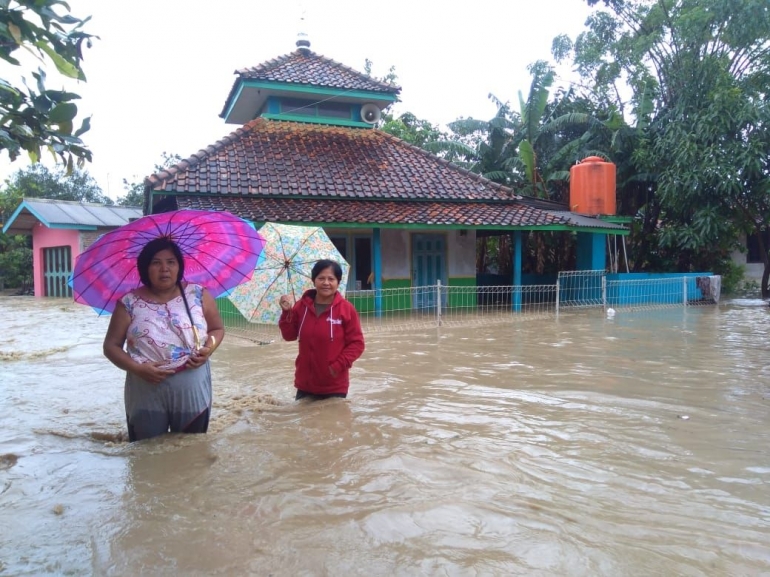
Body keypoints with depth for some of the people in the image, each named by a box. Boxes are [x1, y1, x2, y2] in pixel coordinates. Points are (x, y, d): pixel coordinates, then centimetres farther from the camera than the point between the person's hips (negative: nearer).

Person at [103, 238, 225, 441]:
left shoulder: (199, 296, -1)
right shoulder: (129, 304, -3)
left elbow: (217, 329, 11)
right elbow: (111, 346, 1)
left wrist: (209, 348, -11)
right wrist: (136, 368, -16)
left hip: (192, 392, 1)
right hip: (146, 395, -1)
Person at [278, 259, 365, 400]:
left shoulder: (346, 309, -10)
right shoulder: (302, 306, 0)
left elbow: (357, 343, -8)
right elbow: (289, 335, 4)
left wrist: (339, 365, -17)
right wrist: (287, 312, -11)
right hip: (305, 383, 4)